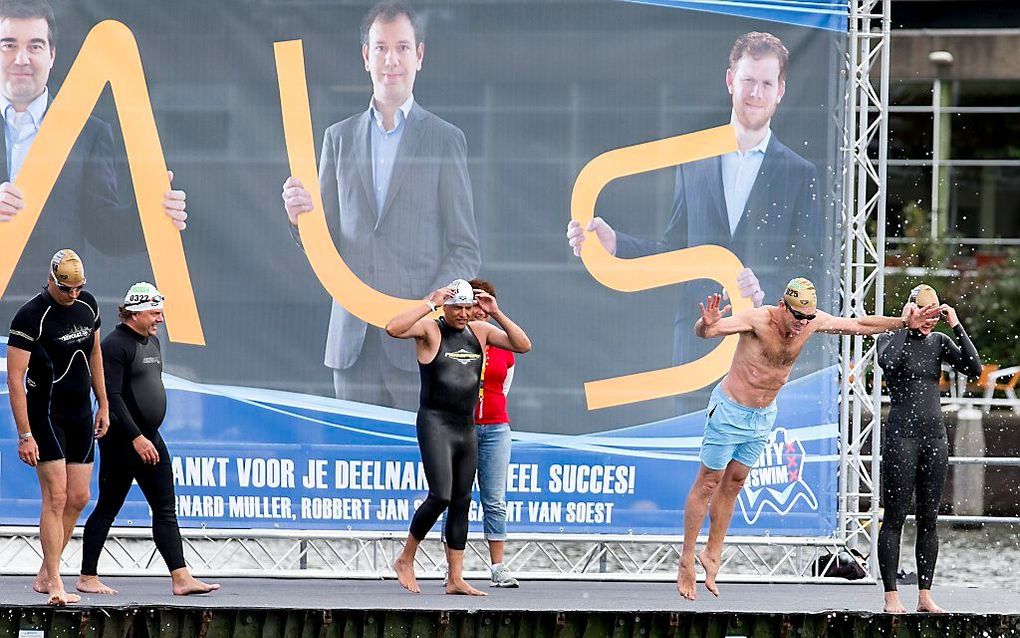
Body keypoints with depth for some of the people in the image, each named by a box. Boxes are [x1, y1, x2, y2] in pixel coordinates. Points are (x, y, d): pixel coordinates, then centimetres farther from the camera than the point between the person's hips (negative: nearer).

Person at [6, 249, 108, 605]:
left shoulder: (87, 305, 5)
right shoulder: (31, 316, -16)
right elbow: (15, 379, -17)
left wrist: (103, 405, 18)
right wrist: (24, 435, -21)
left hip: (81, 416, 7)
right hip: (46, 417, -7)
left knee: (78, 498, 5)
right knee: (56, 498, -12)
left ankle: (44, 576, 16)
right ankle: (55, 585, -12)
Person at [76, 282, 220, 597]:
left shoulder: (152, 341, 15)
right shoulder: (115, 344, -13)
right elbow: (112, 395, -19)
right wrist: (136, 437, -23)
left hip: (150, 438, 9)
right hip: (122, 439, -9)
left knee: (165, 509, 2)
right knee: (108, 509, -1)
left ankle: (181, 578, -1)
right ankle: (87, 577, 8)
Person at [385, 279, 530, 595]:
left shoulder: (480, 331, 10)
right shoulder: (430, 329, -5)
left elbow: (523, 345, 8)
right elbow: (393, 329, -23)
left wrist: (496, 314, -2)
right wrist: (430, 303, -22)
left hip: (467, 427, 6)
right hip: (435, 424, -6)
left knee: (462, 503, 5)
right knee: (440, 496, -15)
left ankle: (455, 579, 8)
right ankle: (405, 560, 2)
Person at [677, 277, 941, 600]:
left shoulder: (813, 320, -8)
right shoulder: (758, 319, -26)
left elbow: (859, 325, 6)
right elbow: (705, 331, -38)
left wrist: (904, 322, 1)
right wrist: (706, 326, -62)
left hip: (763, 416, 6)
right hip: (729, 411, -6)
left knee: (734, 483, 13)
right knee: (708, 483, 2)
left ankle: (713, 554, 24)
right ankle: (686, 562, 8)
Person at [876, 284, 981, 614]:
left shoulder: (939, 341, 10)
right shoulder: (891, 338, -2)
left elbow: (973, 368, -3)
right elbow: (887, 362, -24)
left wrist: (956, 326, -7)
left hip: (935, 437, 5)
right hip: (901, 434, -5)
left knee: (929, 519, 6)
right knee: (895, 518, -4)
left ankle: (925, 596, 10)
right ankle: (891, 596, -2)